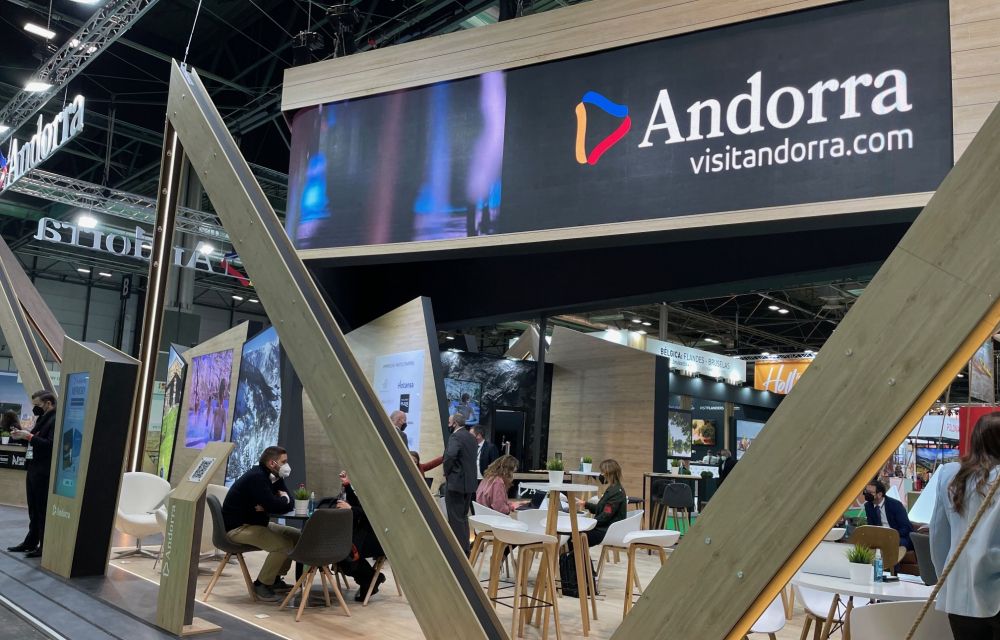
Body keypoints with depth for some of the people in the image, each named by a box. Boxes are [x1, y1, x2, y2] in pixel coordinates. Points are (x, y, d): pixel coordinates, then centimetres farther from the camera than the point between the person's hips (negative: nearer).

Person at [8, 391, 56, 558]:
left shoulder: (56, 420, -16)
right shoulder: (42, 419, 17)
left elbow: (51, 445, -25)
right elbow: (37, 441, 17)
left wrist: (29, 436, -22)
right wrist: (22, 435, 3)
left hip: (44, 473, -10)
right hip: (33, 470, 10)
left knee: (43, 512, -3)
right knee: (33, 510, 17)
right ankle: (31, 542, 27)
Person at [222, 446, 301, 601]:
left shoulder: (274, 478, 7)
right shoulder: (256, 477, -23)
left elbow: (288, 504, 1)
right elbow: (275, 506, -31)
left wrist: (267, 507, -18)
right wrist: (283, 499, -8)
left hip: (256, 524, 10)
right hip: (238, 528, -10)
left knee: (296, 536, 7)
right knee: (283, 545, -25)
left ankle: (275, 578, 15)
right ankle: (262, 584, -7)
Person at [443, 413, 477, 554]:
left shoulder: (455, 437, -14)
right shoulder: (471, 437, 14)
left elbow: (450, 456, -29)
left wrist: (446, 473, -15)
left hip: (456, 482, -9)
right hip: (469, 482, 9)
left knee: (456, 518, -3)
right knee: (463, 517, 16)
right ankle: (465, 548, 20)